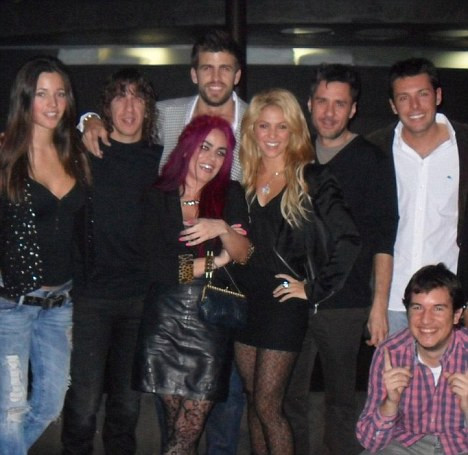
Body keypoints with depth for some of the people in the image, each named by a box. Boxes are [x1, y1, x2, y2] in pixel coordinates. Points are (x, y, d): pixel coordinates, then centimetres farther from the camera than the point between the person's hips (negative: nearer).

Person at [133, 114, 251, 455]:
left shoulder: (231, 194, 5)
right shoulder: (159, 198, 2)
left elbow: (243, 255, -6)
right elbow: (158, 268, -7)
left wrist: (222, 229, -25)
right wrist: (217, 261, -4)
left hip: (210, 322, 0)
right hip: (165, 321, 0)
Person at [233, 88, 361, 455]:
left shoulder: (312, 180, -7)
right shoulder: (241, 179, 7)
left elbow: (349, 240, -15)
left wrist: (315, 289, -12)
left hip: (284, 303, -5)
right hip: (244, 300, 5)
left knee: (267, 406, -3)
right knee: (254, 402, 13)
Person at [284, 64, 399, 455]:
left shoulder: (372, 161, 1)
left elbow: (384, 239, -3)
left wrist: (380, 304, -10)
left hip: (346, 305, -3)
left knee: (342, 400, 7)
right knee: (289, 398, 6)